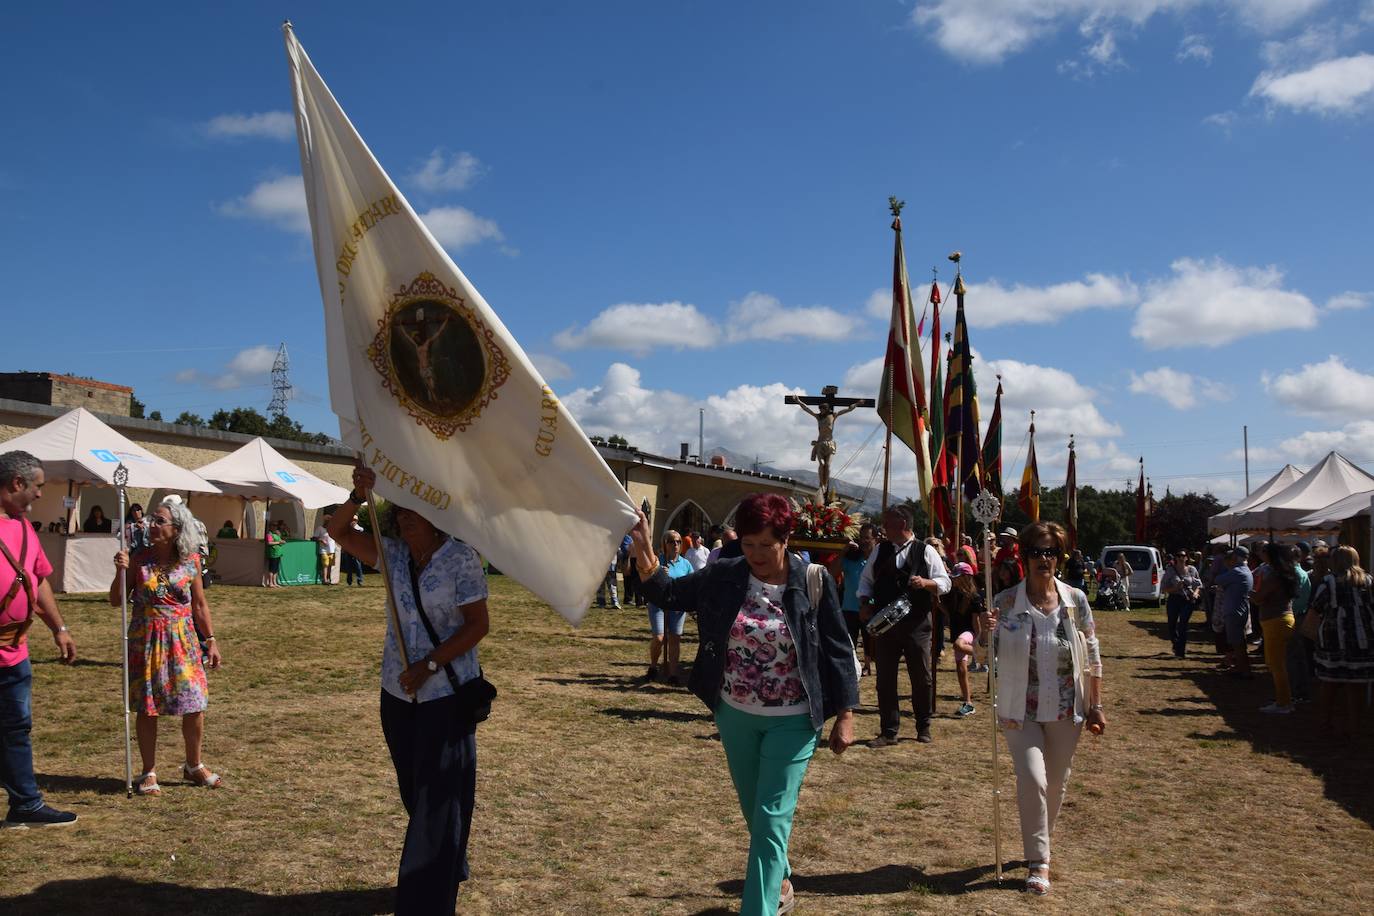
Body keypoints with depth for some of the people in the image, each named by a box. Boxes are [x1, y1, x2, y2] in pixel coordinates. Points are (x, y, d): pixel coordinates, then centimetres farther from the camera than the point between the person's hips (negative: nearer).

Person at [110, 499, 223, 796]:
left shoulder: (191, 560, -1)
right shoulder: (139, 559, -4)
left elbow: (199, 604, 8)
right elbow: (116, 601, 1)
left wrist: (211, 640, 6)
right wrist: (121, 571, -15)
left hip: (182, 639, 1)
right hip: (146, 640, -1)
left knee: (195, 704, 1)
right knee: (147, 707, 4)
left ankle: (194, 766, 22)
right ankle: (149, 773, 19)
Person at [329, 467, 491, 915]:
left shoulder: (461, 557, -13)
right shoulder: (393, 553, 3)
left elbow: (478, 624, -15)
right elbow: (338, 531, 4)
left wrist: (429, 664, -21)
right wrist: (359, 494, -14)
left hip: (446, 696, -6)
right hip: (398, 693, 7)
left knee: (439, 799, -1)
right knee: (414, 793, 19)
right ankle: (449, 871, 39)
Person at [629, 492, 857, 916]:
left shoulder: (812, 583, -13)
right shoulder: (723, 577, -6)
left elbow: (838, 650, -8)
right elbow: (669, 594, -2)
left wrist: (845, 715, -7)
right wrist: (644, 554, -19)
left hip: (792, 721, -4)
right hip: (736, 717, 4)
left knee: (771, 819, -6)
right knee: (753, 814, 21)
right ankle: (779, 882, 47)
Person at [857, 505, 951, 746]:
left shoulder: (926, 551, 0)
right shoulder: (879, 550, 10)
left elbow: (945, 582, -1)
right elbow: (866, 579, 16)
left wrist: (926, 583, -20)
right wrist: (864, 603, 0)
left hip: (917, 624, -3)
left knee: (921, 677, 6)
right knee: (885, 678, 4)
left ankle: (923, 728, 24)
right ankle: (889, 731, 13)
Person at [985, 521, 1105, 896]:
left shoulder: (1075, 601, -4)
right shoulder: (1006, 602, -8)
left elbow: (1093, 658, 3)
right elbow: (987, 657, -4)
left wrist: (1096, 707, 2)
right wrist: (985, 633, -25)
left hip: (1065, 711, 2)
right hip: (1021, 711, -2)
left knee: (1056, 784, 14)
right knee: (1032, 780, -12)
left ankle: (1040, 846, 37)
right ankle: (1038, 861, 3)